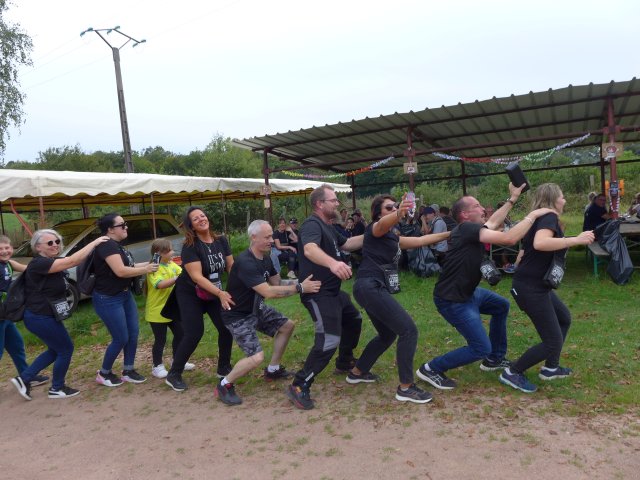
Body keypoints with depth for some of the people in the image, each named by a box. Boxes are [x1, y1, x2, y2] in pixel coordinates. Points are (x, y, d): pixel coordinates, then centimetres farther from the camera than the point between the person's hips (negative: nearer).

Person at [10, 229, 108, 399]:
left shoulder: (52, 263, 11)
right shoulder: (39, 263, -24)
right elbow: (73, 261, -31)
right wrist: (95, 242, -27)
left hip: (43, 316, 10)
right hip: (40, 318, -10)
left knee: (55, 350, 21)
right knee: (66, 349, 3)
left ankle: (24, 379, 27)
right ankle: (57, 389, 20)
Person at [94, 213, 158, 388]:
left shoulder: (117, 245, 11)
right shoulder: (107, 245, -21)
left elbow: (127, 266, 15)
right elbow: (120, 271, -28)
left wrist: (147, 264, 4)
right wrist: (145, 270, -18)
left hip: (125, 295, 10)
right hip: (108, 299, -10)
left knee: (133, 333, 9)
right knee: (121, 338, -2)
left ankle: (128, 371, 22)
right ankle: (104, 374, 20)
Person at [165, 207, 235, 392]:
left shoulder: (221, 241, -8)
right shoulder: (190, 246, -23)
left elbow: (231, 266, -3)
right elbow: (197, 276, -31)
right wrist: (220, 293, -40)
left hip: (214, 292, 5)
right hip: (190, 294, -5)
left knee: (227, 327, -1)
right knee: (194, 333, -10)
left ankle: (224, 368, 18)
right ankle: (173, 375, 7)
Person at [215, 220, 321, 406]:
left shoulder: (265, 258, -1)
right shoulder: (245, 263, -32)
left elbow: (277, 282, 6)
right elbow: (269, 292, -37)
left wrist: (300, 281, -9)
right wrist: (300, 288, -34)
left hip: (256, 308, 10)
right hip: (238, 315, -10)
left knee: (287, 325, 13)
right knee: (257, 357, -20)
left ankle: (273, 370, 27)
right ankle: (224, 385, 4)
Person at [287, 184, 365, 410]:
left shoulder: (328, 227, 15)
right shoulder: (312, 225, -19)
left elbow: (347, 244, 24)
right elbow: (309, 249, -40)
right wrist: (332, 262, -60)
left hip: (333, 291, 11)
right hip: (318, 294, -11)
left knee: (353, 320, 26)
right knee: (329, 341, -17)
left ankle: (344, 362, 45)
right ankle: (299, 387, -6)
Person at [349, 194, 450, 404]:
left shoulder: (392, 236, 23)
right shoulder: (376, 228, -4)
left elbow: (419, 240, 26)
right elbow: (384, 223, -29)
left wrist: (450, 234, 26)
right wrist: (399, 215, -51)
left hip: (374, 289, 10)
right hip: (370, 287, -10)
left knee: (388, 334, 23)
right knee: (408, 329, -12)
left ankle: (357, 372, 35)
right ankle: (405, 388, -4)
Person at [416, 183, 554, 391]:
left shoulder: (472, 229, 7)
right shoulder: (467, 228, -23)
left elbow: (493, 222, 27)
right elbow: (509, 239, -28)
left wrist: (512, 199, 29)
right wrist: (532, 215, -16)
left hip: (467, 292, 11)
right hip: (452, 300, -11)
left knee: (501, 306, 28)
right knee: (481, 348, -8)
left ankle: (494, 359, 39)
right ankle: (431, 369, 4)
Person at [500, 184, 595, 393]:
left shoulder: (542, 218, 15)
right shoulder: (549, 217, -15)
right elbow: (540, 243, -37)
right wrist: (576, 239, -30)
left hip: (537, 285, 11)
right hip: (531, 288, -11)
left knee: (564, 318, 28)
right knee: (553, 341, -4)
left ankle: (550, 368, 37)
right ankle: (512, 373, 8)